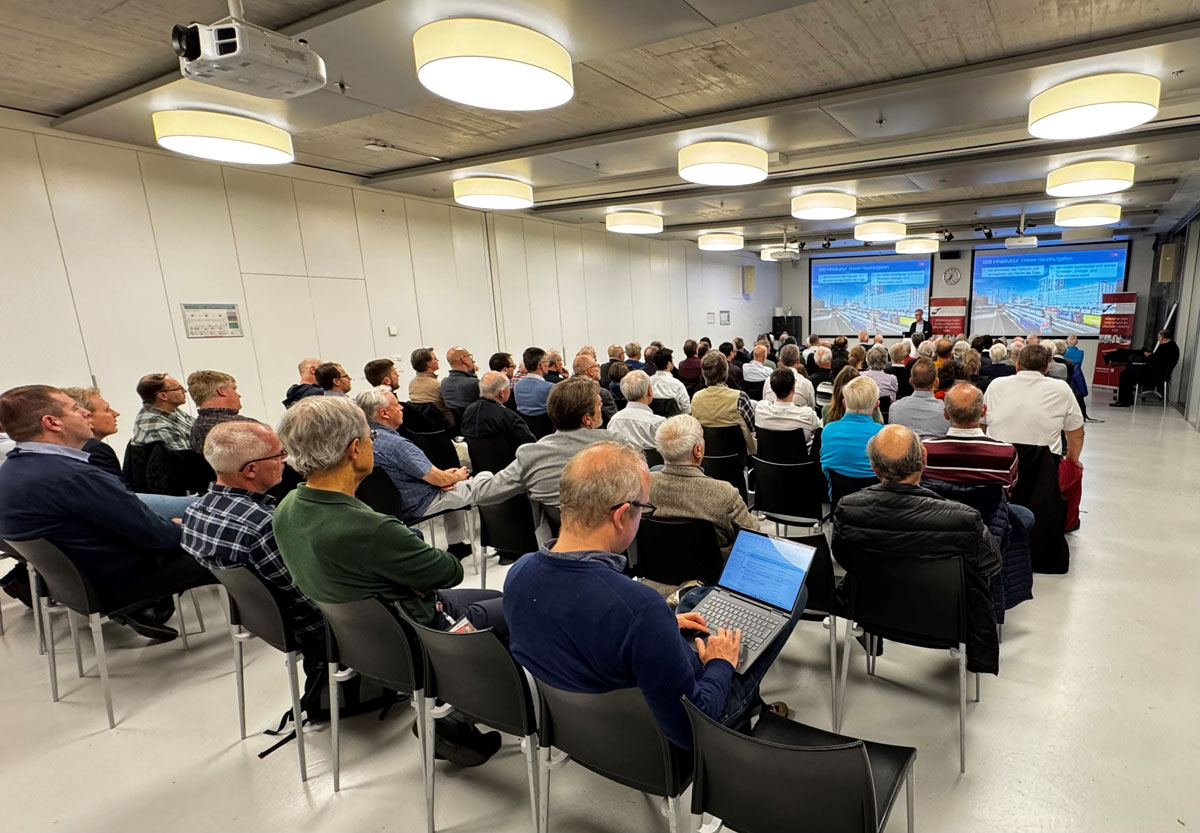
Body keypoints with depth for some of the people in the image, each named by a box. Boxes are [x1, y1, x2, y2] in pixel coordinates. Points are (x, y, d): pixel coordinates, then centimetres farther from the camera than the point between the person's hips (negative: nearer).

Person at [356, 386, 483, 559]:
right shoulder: (397, 444, -30)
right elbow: (440, 479, -23)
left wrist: (443, 474, 1)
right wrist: (458, 476, -1)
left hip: (397, 504, 9)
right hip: (422, 505, -9)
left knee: (450, 488, 32)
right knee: (486, 478, 2)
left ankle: (456, 545, 32)